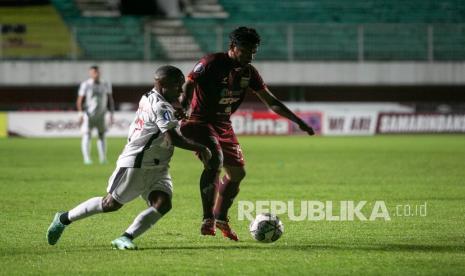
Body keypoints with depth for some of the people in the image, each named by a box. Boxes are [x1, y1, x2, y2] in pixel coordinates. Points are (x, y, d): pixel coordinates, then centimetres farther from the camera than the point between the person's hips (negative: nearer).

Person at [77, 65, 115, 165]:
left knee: (102, 136, 6)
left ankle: (103, 158, 11)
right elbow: (79, 100, -8)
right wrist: (81, 114, -16)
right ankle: (86, 158, -10)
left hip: (101, 115, 3)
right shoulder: (85, 85, -9)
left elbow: (110, 99, 9)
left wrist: (111, 114, 4)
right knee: (87, 136, -9)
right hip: (88, 114, -3)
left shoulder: (106, 84, 1)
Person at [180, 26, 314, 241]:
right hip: (199, 121, -8)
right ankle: (207, 220, -29)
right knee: (215, 159, -31)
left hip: (223, 125, 8)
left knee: (237, 173, 9)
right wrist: (183, 108, -40)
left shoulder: (248, 72, 4)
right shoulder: (211, 63, -16)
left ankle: (221, 218, 32)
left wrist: (298, 121, 5)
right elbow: (187, 88, -19)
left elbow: (271, 102, 10)